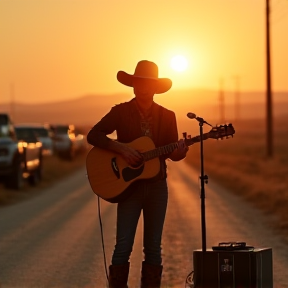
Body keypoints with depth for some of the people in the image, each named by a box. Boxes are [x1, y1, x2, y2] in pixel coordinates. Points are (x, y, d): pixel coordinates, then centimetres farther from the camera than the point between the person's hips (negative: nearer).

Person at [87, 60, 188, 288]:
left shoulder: (167, 116, 6)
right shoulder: (120, 112, -1)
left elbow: (172, 152, 7)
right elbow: (93, 135, -8)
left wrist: (179, 152, -17)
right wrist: (121, 148, -20)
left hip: (157, 186, 2)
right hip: (128, 184, -2)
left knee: (153, 246, 5)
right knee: (123, 245, -9)